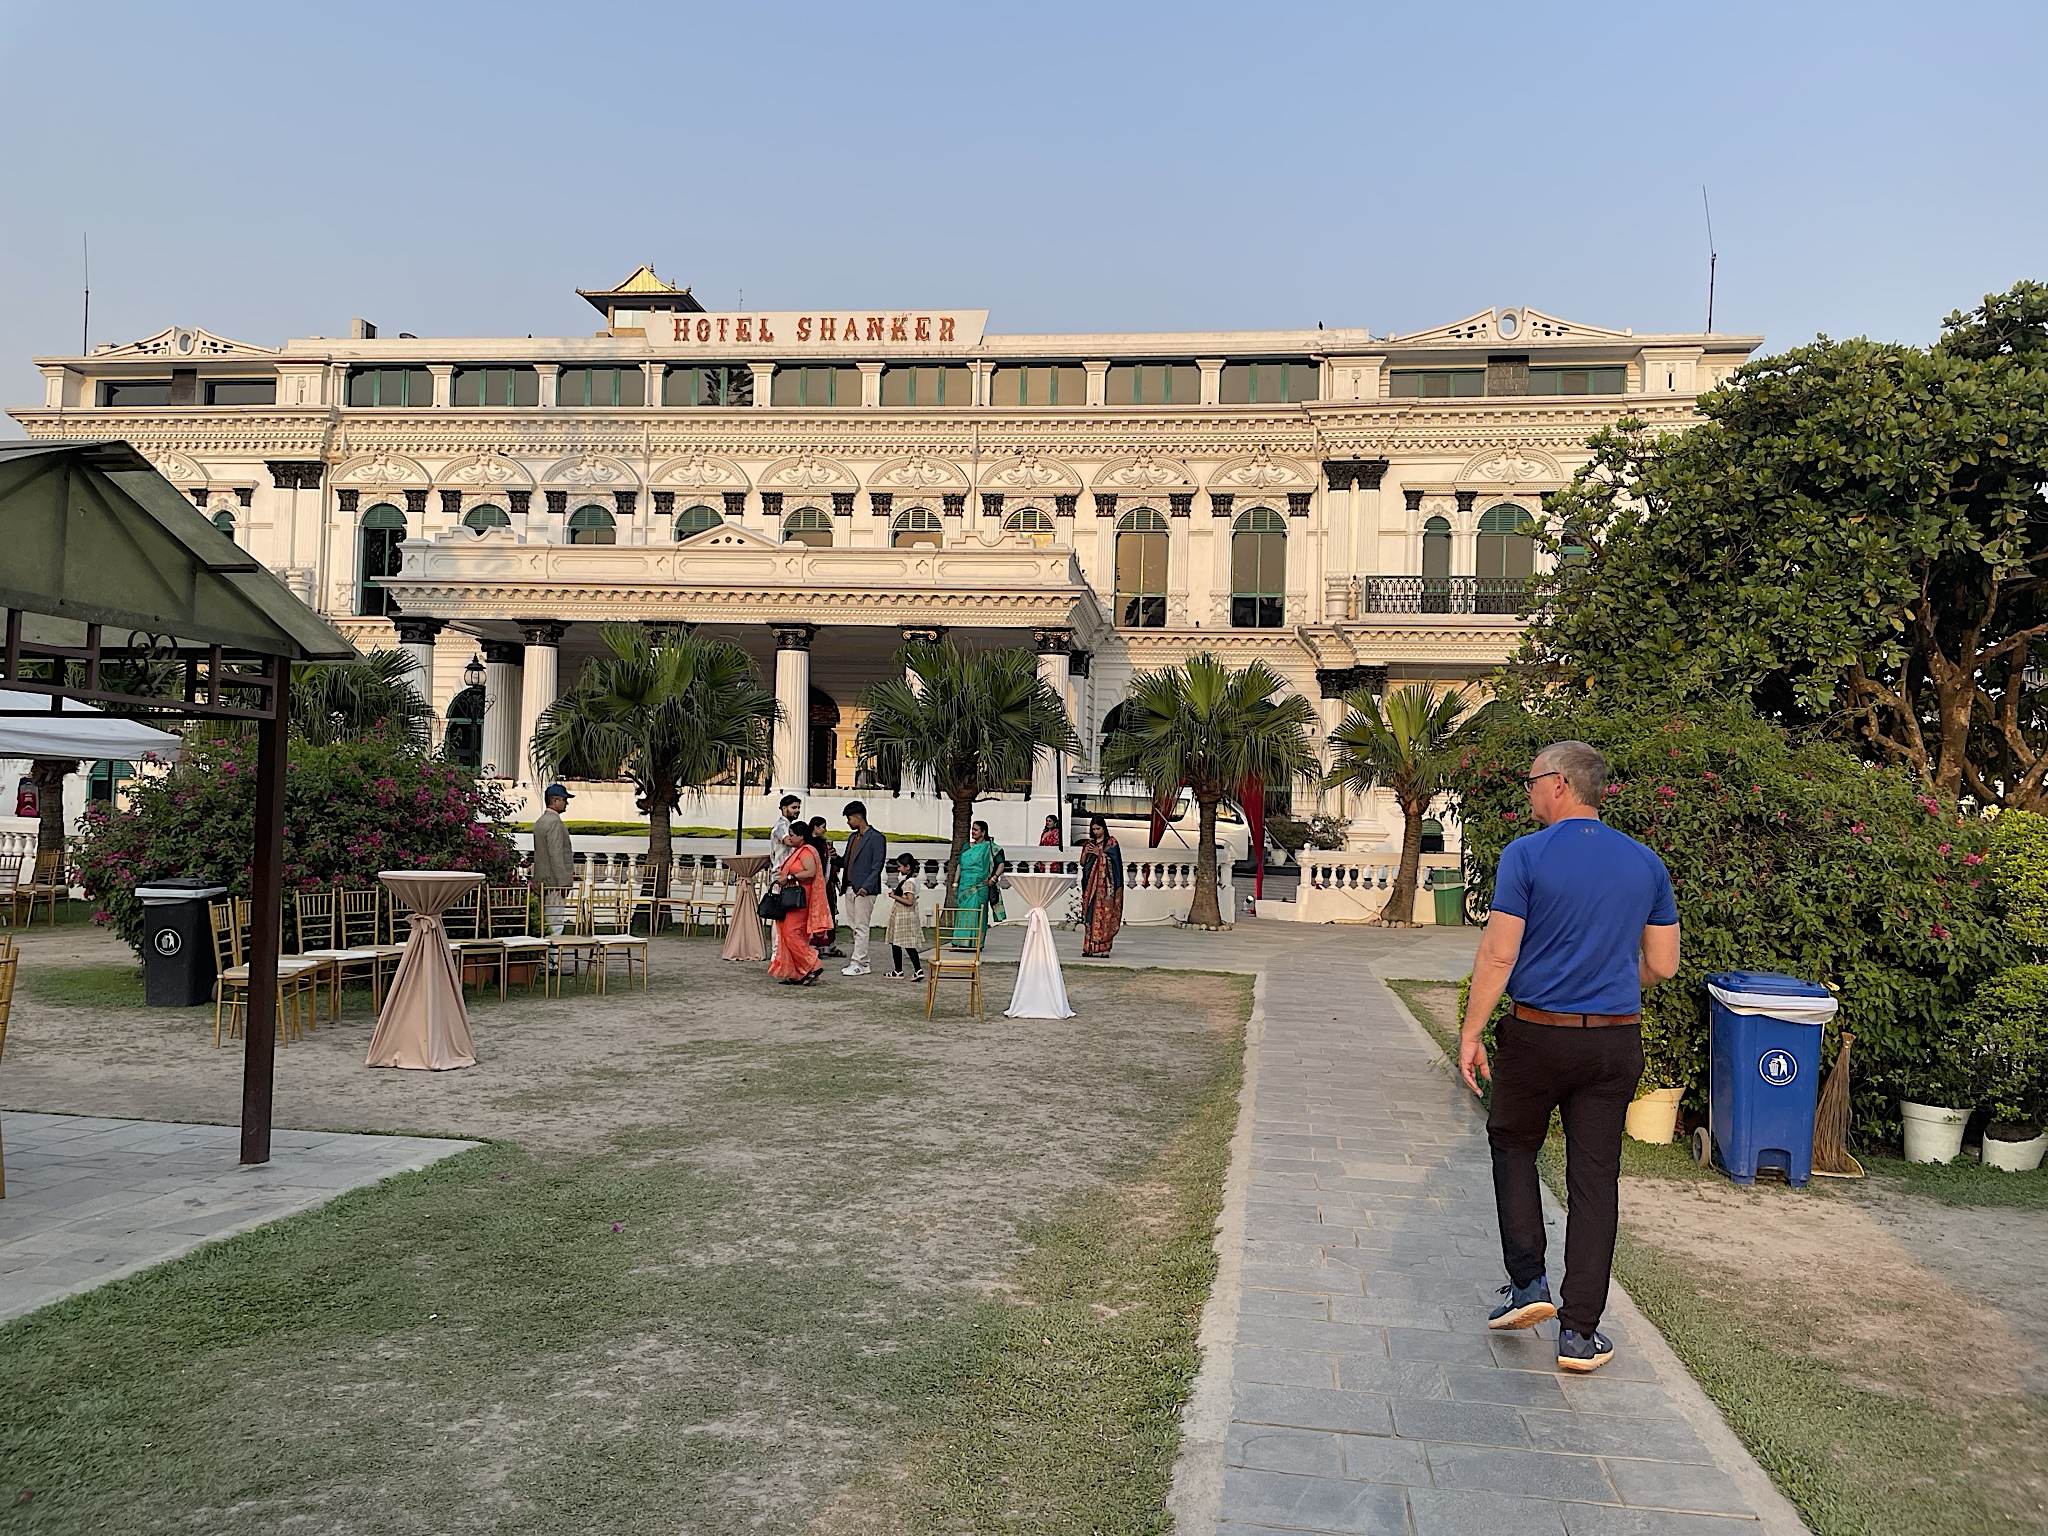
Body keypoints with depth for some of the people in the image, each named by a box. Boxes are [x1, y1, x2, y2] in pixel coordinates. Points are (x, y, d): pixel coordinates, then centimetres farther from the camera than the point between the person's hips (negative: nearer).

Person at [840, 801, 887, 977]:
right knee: (855, 927, 9)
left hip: (864, 890, -8)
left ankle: (858, 964, -5)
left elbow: (878, 865, -12)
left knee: (861, 927, -7)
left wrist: (865, 887, -20)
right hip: (850, 888, 8)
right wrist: (837, 858, 1)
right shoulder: (852, 837, 19)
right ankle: (862, 962, 15)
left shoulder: (876, 838, -7)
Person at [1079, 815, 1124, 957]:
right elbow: (1082, 863, 13)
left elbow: (1113, 860, -5)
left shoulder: (1111, 842, 4)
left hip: (1106, 882, -4)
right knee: (1090, 913, -1)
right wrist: (1085, 852, -5)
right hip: (1091, 882, 4)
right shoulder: (1088, 843, 15)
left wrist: (1099, 853, -11)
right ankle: (1089, 947, -1)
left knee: (1105, 913, -9)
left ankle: (1105, 947, -10)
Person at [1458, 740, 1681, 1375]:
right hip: (1615, 1042, 3)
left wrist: (1471, 1032, -7)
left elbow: (1498, 954, -15)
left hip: (1537, 1036, -3)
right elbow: (1663, 964, 8)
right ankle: (1579, 1332, 10)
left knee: (1514, 1147, 19)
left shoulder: (1527, 855, -11)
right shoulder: (1646, 863, 4)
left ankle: (1528, 1282, 11)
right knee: (1595, 1176, 7)